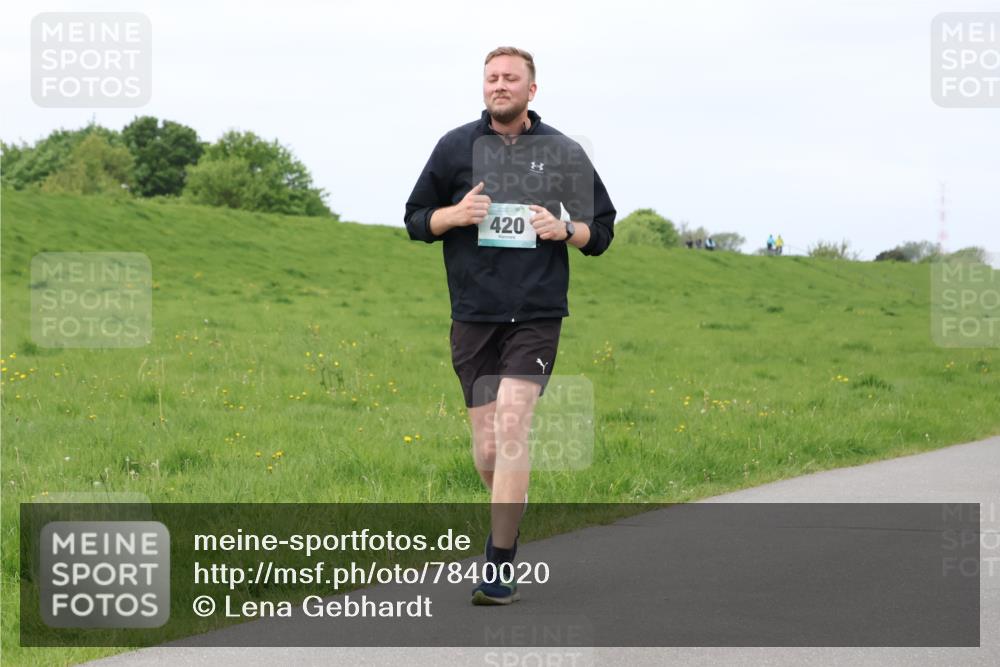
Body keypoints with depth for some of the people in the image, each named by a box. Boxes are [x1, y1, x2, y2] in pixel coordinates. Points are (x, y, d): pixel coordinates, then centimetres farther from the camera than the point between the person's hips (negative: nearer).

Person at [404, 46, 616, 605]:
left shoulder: (563, 153, 6)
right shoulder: (456, 147, 8)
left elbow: (602, 228, 14)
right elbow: (416, 220, 15)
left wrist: (565, 230, -8)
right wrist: (454, 214, -7)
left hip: (537, 314, -2)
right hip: (474, 317, 2)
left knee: (511, 429, -16)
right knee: (487, 448, 3)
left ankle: (499, 565, -14)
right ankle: (511, 517, 33)